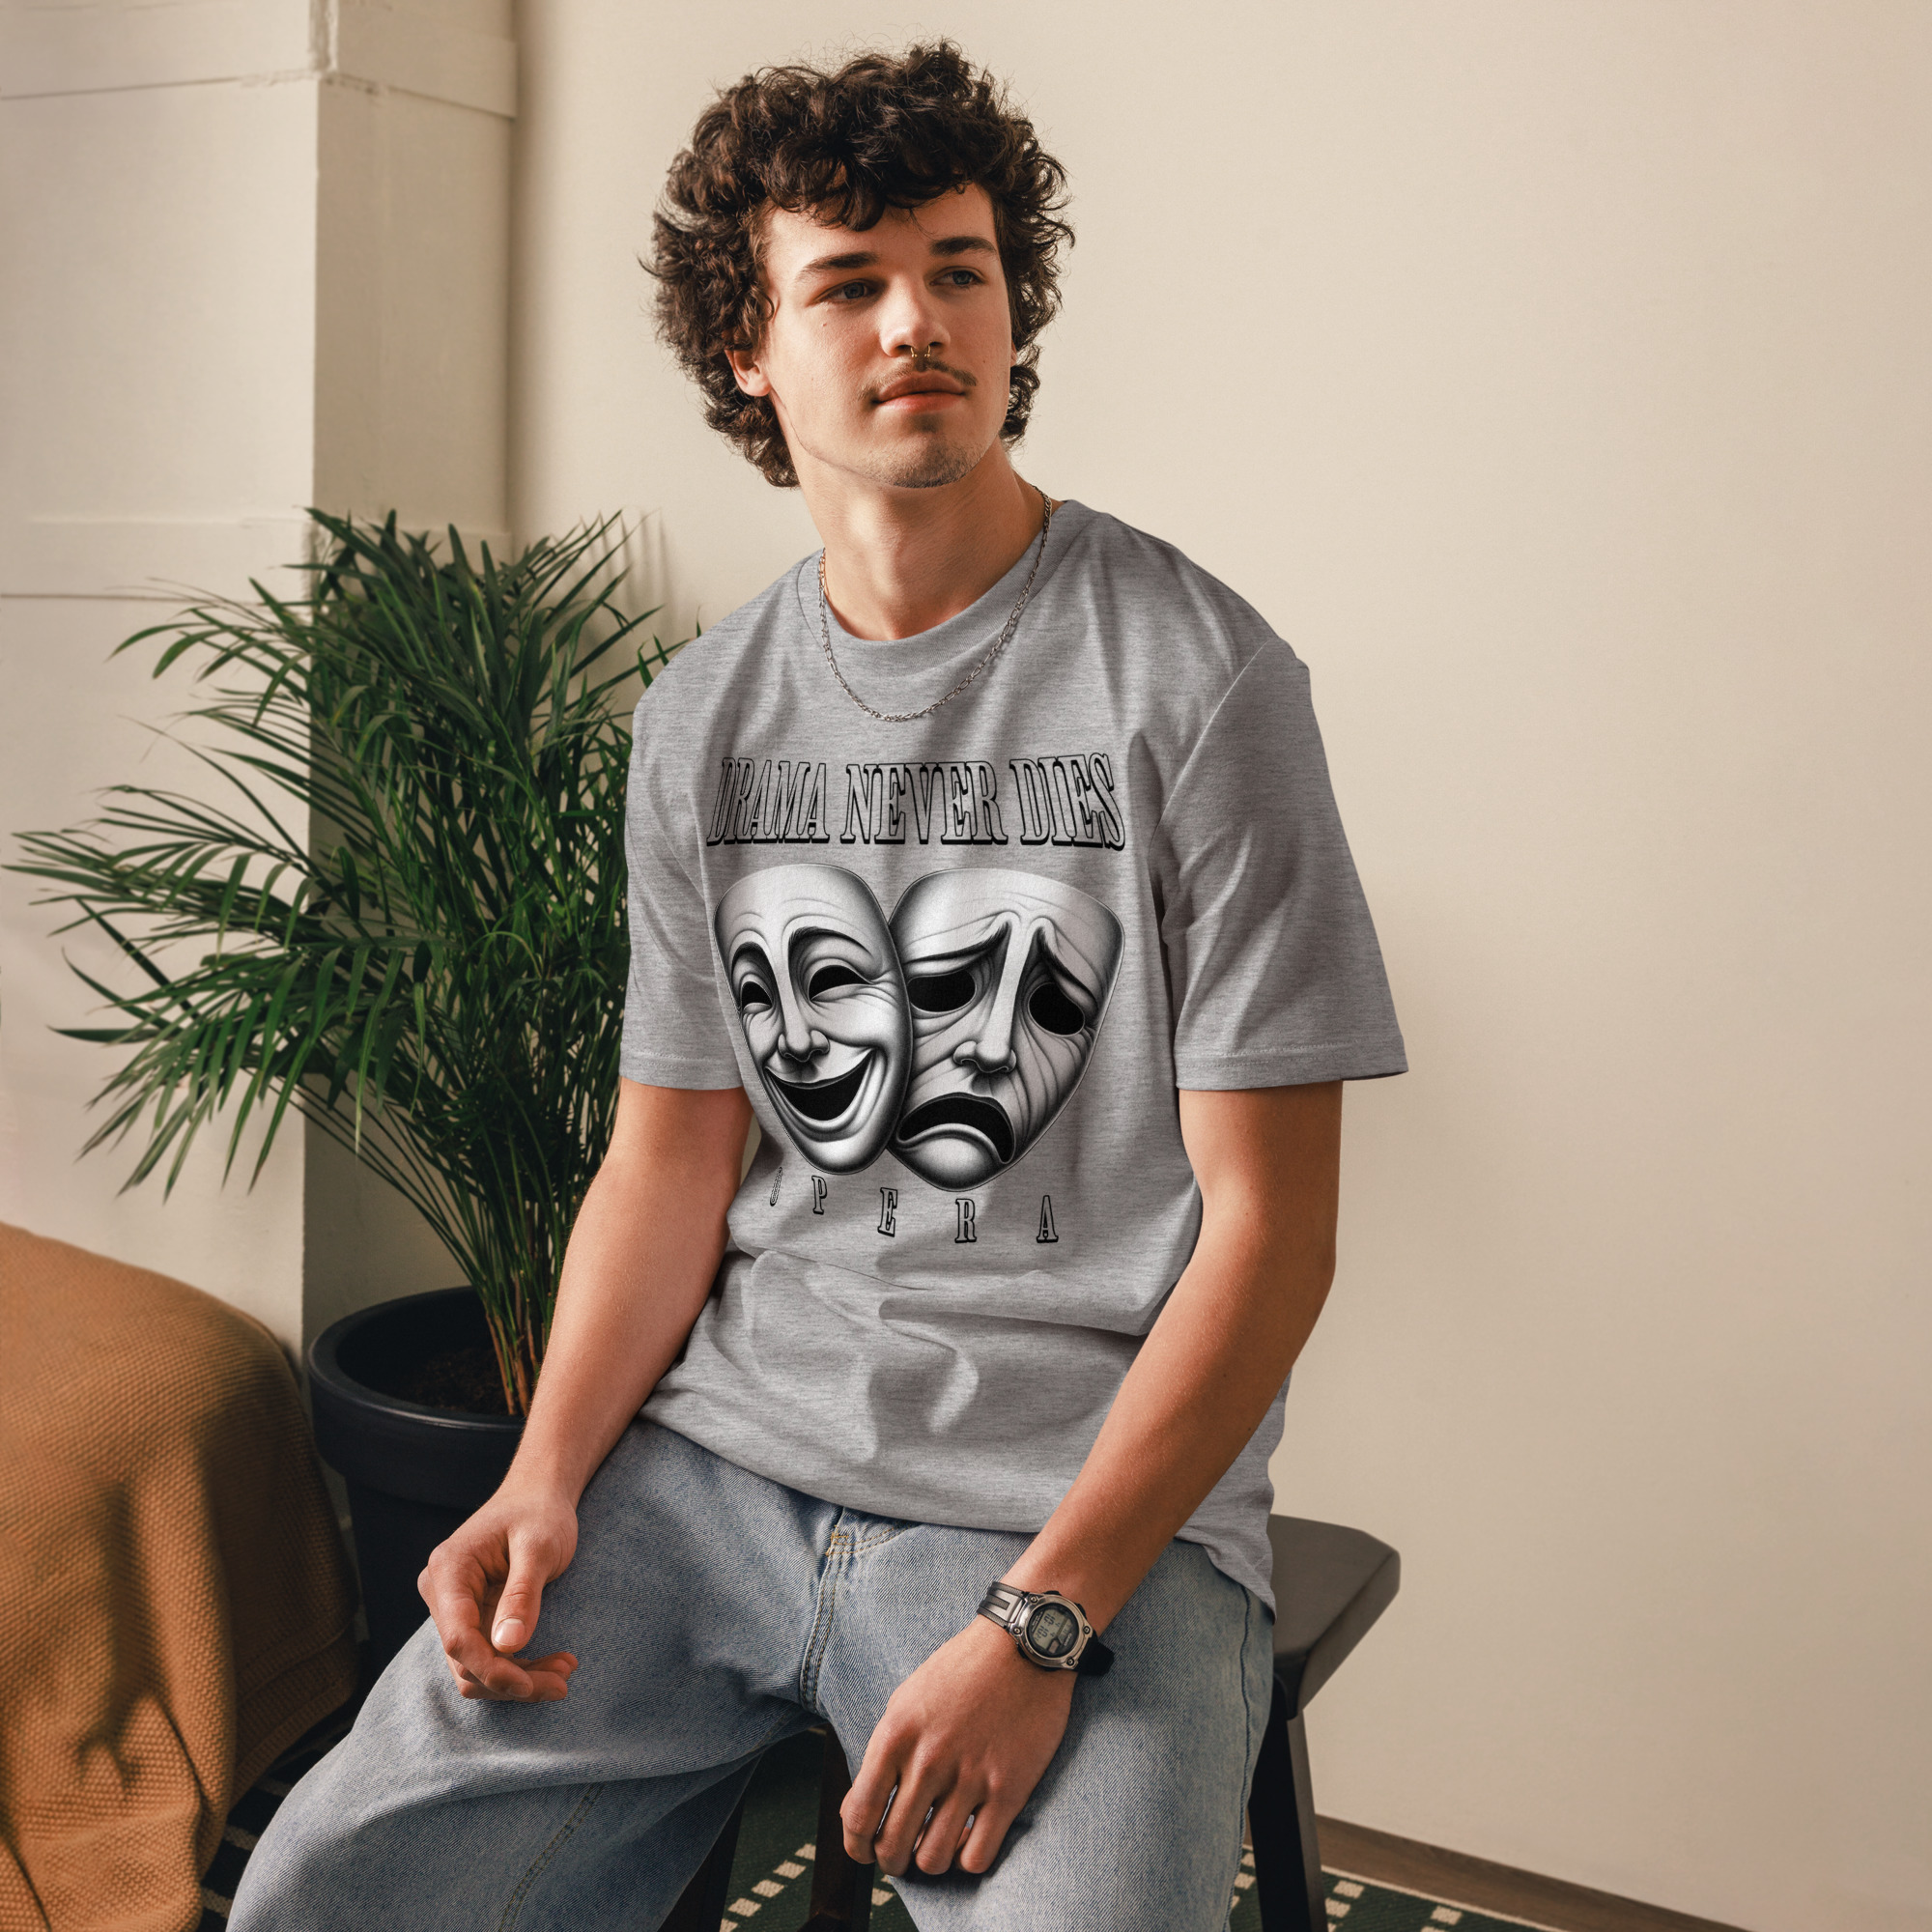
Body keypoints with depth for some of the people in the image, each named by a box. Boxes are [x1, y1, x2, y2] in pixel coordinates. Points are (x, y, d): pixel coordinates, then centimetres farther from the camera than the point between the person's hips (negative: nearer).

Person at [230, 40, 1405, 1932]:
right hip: (718, 1445, 4)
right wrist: (549, 1472, -4)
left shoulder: (1194, 680, -8)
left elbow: (1269, 1228, -10)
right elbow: (670, 1154, 13)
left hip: (1090, 1494, -4)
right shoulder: (702, 713, 9)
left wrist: (1038, 1623, -17)